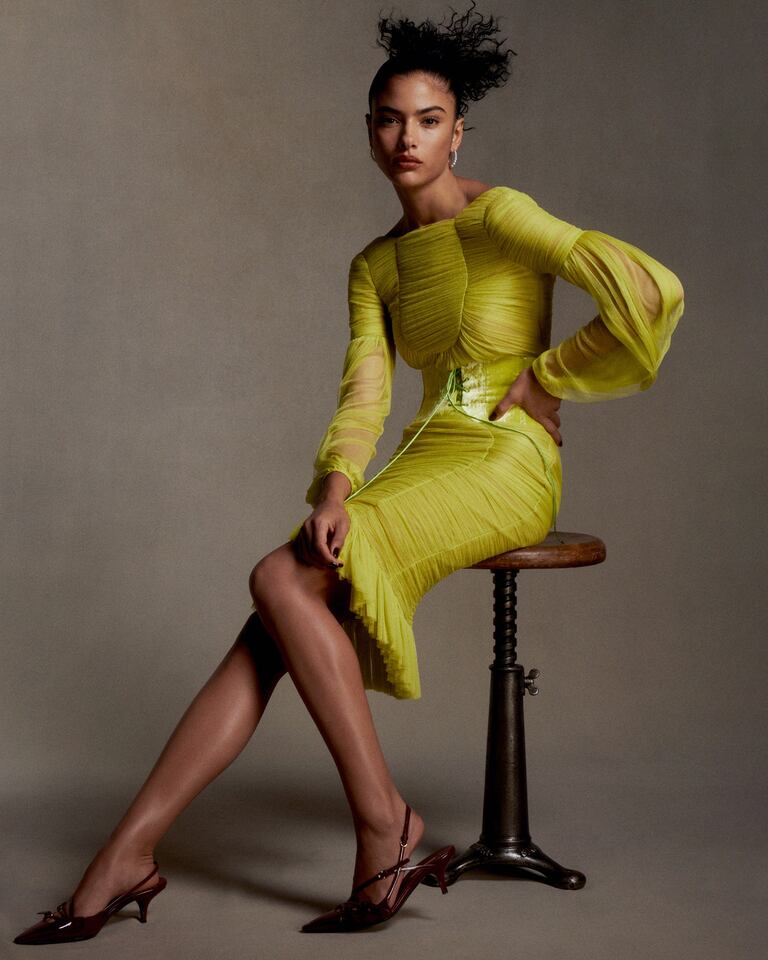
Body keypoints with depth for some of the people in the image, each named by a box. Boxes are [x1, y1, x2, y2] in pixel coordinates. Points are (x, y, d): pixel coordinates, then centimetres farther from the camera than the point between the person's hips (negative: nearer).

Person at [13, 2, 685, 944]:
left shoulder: (499, 215, -6)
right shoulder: (373, 266, 15)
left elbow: (651, 291, -17)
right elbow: (362, 398, 5)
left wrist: (541, 380, -7)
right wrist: (333, 488, -15)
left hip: (504, 464, -6)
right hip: (422, 461, 6)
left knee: (280, 579, -24)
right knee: (267, 634, -13)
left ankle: (384, 829, -16)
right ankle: (125, 856, -13)